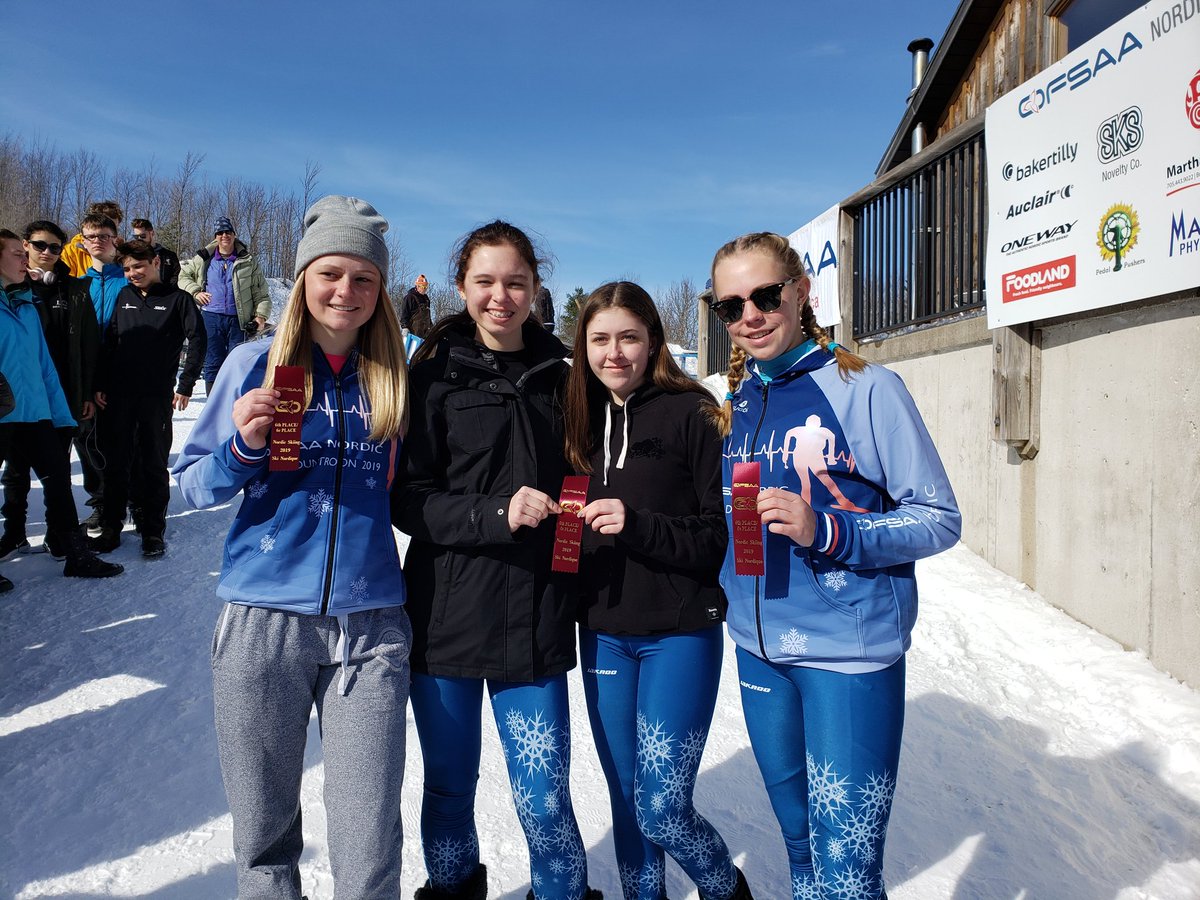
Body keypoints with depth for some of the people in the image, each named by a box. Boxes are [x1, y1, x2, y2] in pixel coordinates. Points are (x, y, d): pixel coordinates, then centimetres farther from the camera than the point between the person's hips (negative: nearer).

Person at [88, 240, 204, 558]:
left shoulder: (176, 299, -1)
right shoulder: (123, 297, 10)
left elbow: (197, 340, -3)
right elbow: (108, 341, 12)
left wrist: (186, 385, -8)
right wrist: (99, 385, 5)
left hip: (157, 396, -3)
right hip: (117, 395, 3)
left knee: (154, 465, 5)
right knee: (115, 462, 8)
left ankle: (153, 530, 14)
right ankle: (111, 527, 19)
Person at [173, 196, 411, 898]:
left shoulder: (394, 375, 6)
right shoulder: (256, 363, 1)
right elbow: (193, 485, 2)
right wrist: (243, 446, -15)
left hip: (371, 625, 1)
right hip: (264, 618, 0)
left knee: (369, 841, 3)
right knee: (264, 828, 15)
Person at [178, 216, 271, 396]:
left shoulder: (248, 262, 7)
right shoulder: (204, 260, 10)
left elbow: (261, 293, 6)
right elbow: (183, 275, 22)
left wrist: (261, 316, -7)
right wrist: (195, 292, 4)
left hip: (239, 320, -1)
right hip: (211, 318, 1)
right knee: (213, 364, 3)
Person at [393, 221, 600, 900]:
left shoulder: (558, 375, 6)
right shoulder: (436, 375, -3)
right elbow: (407, 499, -8)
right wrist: (495, 513, -20)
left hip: (536, 617, 1)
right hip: (448, 612, -1)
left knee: (545, 799, 4)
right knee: (449, 785, 16)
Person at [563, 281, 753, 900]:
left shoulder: (691, 413, -8)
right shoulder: (581, 420, 8)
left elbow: (720, 534, -11)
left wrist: (636, 525, -22)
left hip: (679, 634, -4)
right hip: (604, 635, 5)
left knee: (662, 811, -1)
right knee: (626, 804, 14)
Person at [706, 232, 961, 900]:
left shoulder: (868, 388, -10)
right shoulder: (736, 404, 7)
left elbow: (940, 519, -10)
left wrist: (825, 531, -24)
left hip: (849, 651, -5)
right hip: (759, 649, 6)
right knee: (800, 839, 22)